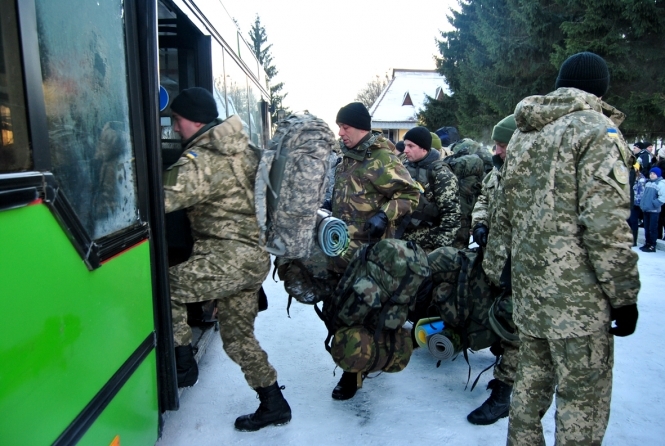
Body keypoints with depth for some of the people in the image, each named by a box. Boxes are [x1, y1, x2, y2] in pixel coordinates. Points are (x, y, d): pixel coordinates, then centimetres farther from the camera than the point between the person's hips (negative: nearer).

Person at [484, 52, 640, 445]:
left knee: (531, 381, 20)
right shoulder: (598, 131, -9)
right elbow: (606, 223, -17)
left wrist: (500, 266, 22)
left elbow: (505, 211, 16)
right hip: (576, 294, -7)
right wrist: (624, 295, -10)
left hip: (528, 286, 7)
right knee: (584, 397, 5)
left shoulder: (524, 133, 13)